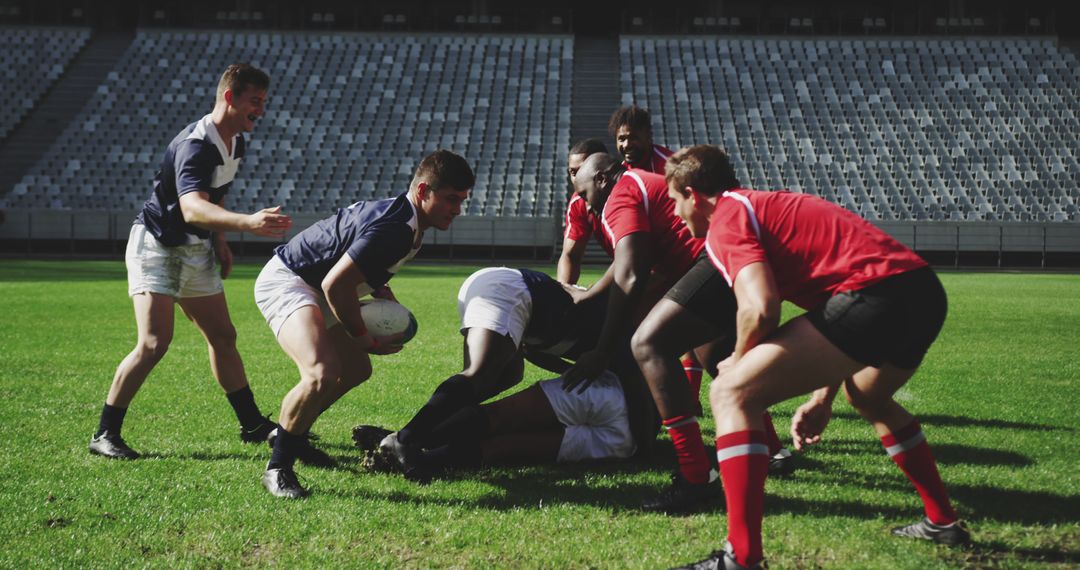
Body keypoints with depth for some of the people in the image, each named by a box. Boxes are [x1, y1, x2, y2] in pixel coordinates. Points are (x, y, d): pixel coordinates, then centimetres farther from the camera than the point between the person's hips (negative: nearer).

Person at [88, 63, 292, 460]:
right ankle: (105, 434, -6)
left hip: (197, 250, 9)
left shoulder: (234, 142, 3)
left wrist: (220, 241, 16)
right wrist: (248, 222, -60)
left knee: (223, 337, 10)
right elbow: (192, 208, -46)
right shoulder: (195, 145, -28)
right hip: (157, 246, -9)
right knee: (154, 343, -17)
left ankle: (253, 424, 20)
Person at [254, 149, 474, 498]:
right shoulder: (393, 229, -28)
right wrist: (366, 339, -17)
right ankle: (277, 469, -16)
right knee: (322, 374, -30)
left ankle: (291, 433, 35)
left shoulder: (405, 222, 5)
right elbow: (335, 285, -30)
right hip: (284, 282, -11)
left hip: (311, 286, 11)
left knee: (356, 370, 21)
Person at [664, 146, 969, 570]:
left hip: (875, 294, -10)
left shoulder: (726, 221, 1)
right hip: (925, 290, 10)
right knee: (868, 397, 39)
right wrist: (823, 398, 30)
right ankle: (943, 521, 47)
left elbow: (760, 308, -16)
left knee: (731, 394, -6)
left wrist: (738, 361, 6)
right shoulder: (771, 206, 29)